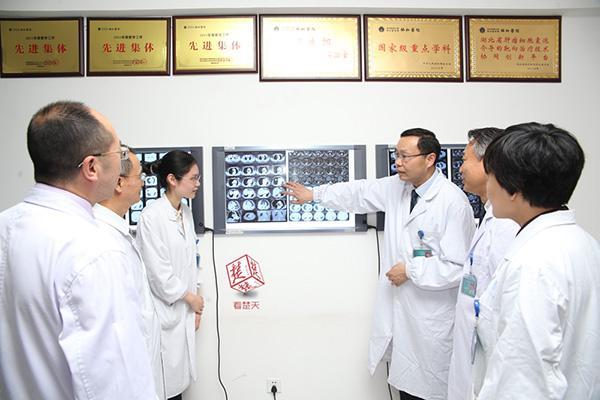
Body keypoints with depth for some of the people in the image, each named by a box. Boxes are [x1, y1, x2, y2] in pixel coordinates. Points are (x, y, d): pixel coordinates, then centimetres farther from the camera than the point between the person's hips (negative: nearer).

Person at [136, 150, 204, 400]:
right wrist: (191, 297, -6)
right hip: (164, 311, -7)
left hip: (184, 309, 7)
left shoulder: (186, 212, 5)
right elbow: (158, 271, -17)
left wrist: (195, 307, 9)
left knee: (180, 378, 16)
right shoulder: (151, 217, -18)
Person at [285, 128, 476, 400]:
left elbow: (458, 267, -20)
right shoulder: (397, 187, 3)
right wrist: (315, 194, 23)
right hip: (399, 309, 6)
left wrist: (410, 270, -15)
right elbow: (361, 192, 17)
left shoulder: (453, 202, -19)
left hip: (432, 320, -6)